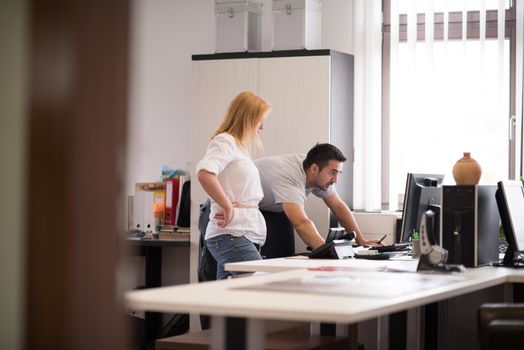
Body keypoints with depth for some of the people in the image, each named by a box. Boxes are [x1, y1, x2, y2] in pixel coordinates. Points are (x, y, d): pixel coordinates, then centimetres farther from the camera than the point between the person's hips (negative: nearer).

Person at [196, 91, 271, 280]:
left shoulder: (240, 147, 23)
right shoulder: (225, 142, -6)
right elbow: (204, 173, -25)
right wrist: (228, 207, -19)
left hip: (247, 234, 9)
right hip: (232, 235, -9)